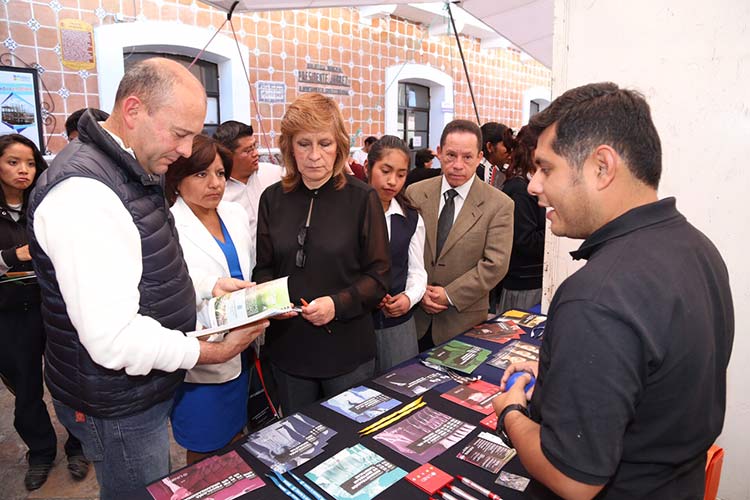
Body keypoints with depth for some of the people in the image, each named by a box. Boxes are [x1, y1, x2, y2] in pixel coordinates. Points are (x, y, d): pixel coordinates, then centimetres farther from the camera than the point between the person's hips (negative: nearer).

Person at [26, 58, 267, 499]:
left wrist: (206, 288, 2)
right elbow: (115, 341, -31)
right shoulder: (82, 192, -28)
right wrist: (211, 352, -21)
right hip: (118, 410, -9)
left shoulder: (132, 172, 6)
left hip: (145, 392, 9)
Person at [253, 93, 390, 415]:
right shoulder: (273, 199, 1)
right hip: (288, 348, 3)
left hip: (347, 349, -2)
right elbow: (264, 268, 7)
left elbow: (378, 276, -7)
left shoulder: (362, 199, -9)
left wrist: (338, 304, -21)